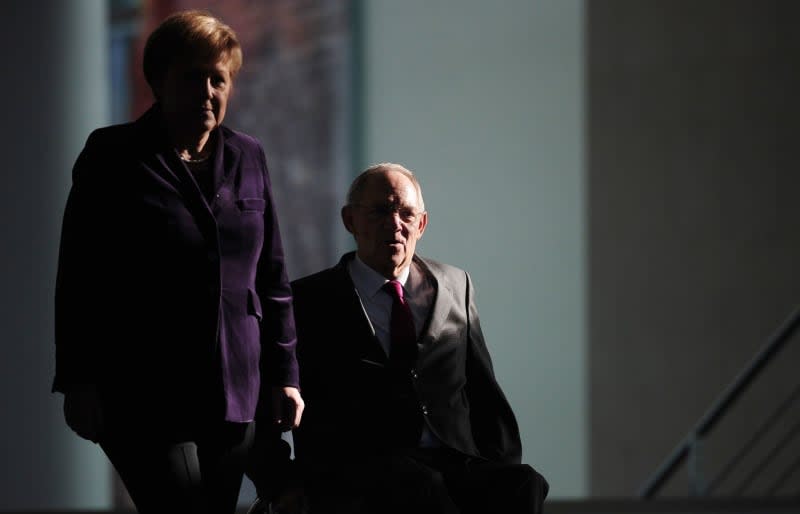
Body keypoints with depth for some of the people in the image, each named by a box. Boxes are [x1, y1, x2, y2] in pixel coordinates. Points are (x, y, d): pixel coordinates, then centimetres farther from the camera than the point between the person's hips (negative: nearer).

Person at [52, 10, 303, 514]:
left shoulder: (247, 158, 13)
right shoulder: (114, 158, 0)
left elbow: (273, 278, 16)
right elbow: (78, 279, -1)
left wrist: (284, 375, 11)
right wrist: (78, 381, -7)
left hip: (235, 395, 5)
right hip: (146, 397, -5)